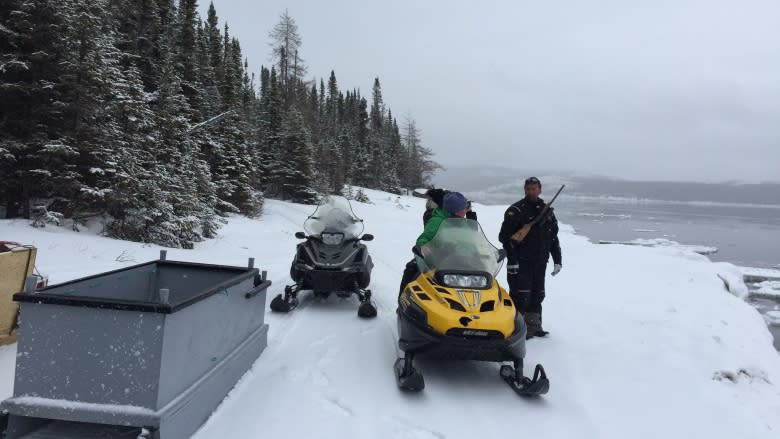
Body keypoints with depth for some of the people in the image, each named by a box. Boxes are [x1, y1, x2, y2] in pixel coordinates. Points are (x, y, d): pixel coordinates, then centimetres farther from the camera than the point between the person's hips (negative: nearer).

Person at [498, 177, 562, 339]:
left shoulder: (547, 211, 14)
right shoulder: (516, 210, -5)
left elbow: (554, 237, 20)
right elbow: (505, 236, -11)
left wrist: (557, 260, 15)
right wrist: (511, 259, -18)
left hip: (540, 262, 6)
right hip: (521, 263, -6)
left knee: (537, 295, 12)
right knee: (521, 296, -8)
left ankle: (534, 326, 23)